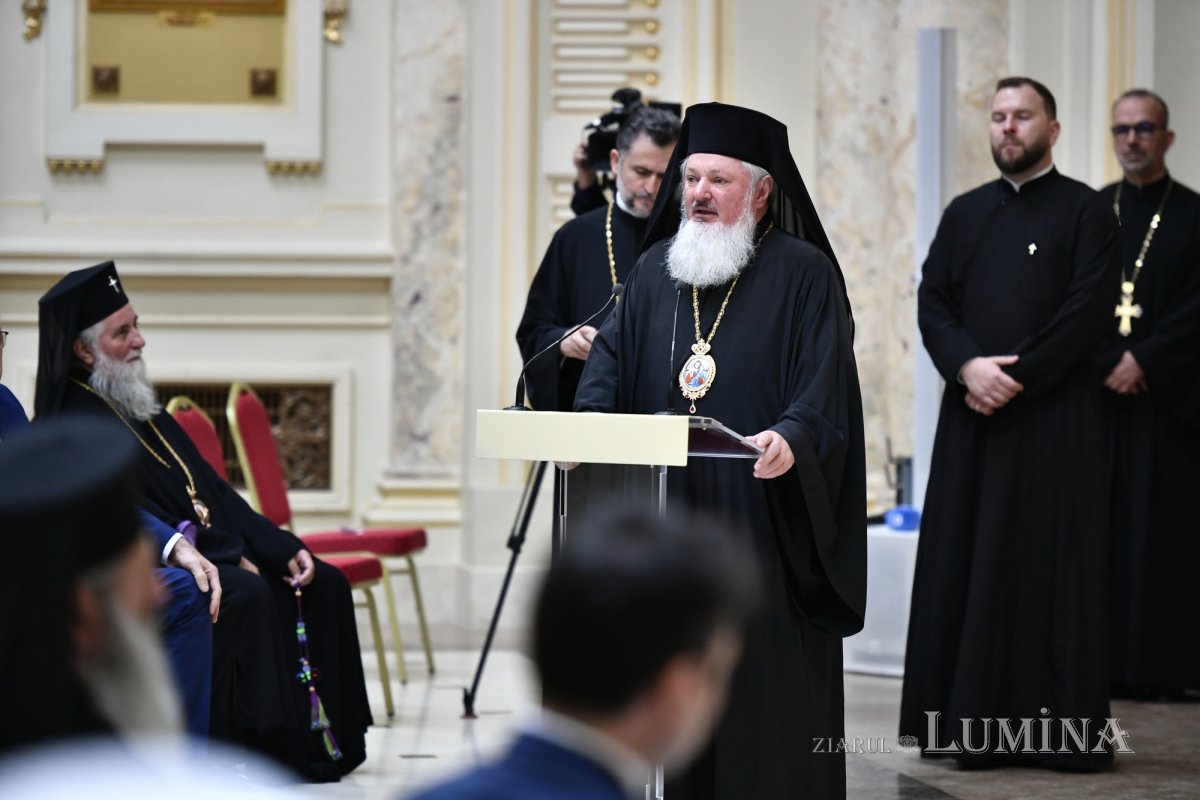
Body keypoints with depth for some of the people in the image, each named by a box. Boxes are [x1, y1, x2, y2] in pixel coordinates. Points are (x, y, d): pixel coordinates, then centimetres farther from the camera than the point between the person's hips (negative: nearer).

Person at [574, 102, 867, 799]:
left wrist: (793, 437, -31)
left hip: (765, 520, -5)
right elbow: (612, 357, 10)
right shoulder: (655, 271, 16)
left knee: (766, 684, -4)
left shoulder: (803, 274, -1)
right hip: (664, 524, 5)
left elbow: (825, 386, -11)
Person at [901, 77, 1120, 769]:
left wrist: (1015, 376, -14)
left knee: (1050, 567, -4)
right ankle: (971, 719, 6)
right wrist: (968, 366, -11)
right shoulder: (965, 214, 15)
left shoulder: (1085, 212, 1)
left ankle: (1059, 729, -1)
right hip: (972, 415, 4)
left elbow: (1088, 312, -9)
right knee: (965, 565, 2)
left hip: (1053, 419, -4)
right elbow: (932, 301, 7)